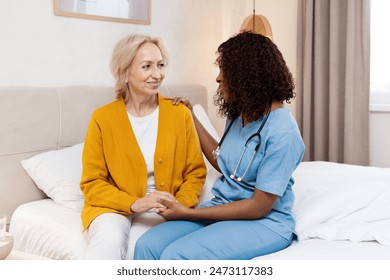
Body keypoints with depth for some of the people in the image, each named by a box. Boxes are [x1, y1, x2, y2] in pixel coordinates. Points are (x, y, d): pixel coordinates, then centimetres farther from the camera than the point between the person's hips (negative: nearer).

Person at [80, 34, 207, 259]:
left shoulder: (180, 113, 1)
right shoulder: (102, 118, -4)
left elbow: (195, 172, 6)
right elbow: (92, 183, -2)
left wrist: (179, 206, -14)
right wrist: (134, 203, -19)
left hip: (163, 212, 2)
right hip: (116, 208, -2)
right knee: (110, 243, -34)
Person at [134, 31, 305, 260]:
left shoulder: (282, 132, -19)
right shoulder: (239, 114, 7)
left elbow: (259, 207, -18)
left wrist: (187, 213, -16)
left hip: (264, 222, -7)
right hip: (224, 209, 8)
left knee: (177, 255, -30)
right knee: (147, 245, -17)